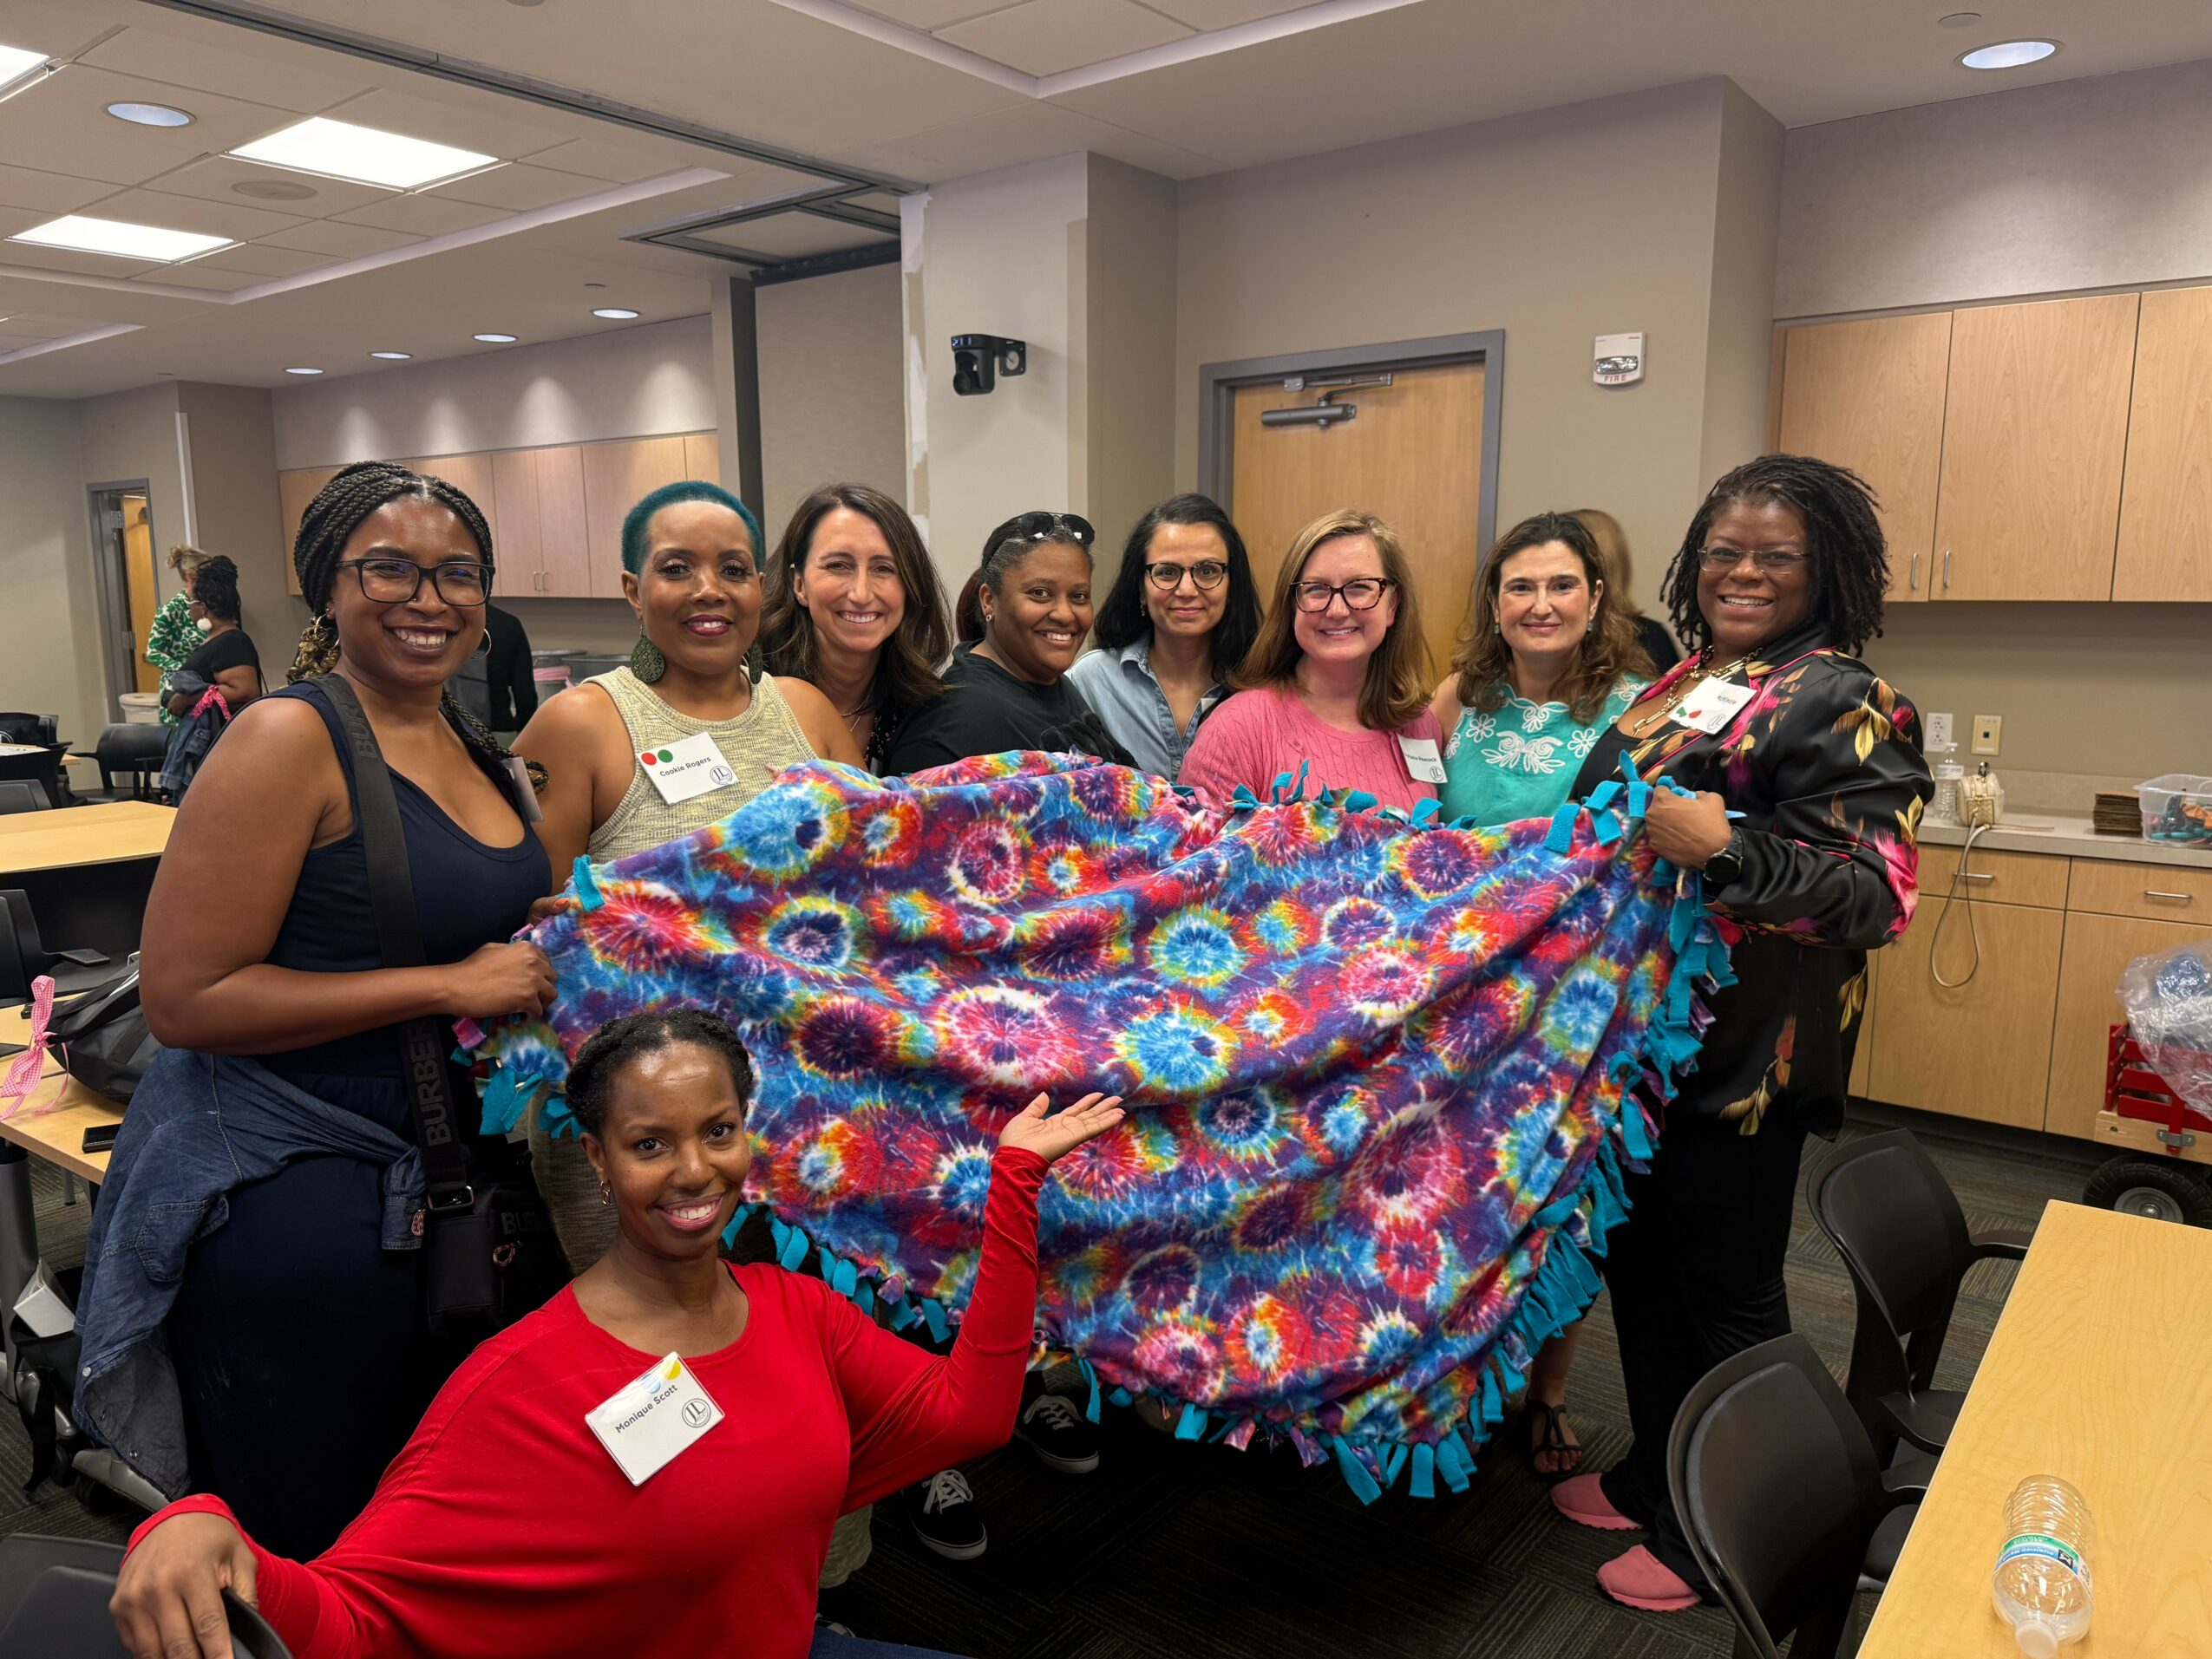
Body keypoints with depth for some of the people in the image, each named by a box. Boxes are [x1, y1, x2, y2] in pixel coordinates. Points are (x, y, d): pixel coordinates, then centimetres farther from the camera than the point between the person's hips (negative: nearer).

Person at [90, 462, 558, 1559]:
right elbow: (185, 998, -18)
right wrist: (451, 986, -20)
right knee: (311, 1549, 10)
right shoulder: (289, 739, -15)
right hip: (289, 1189, -7)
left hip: (446, 1171, 7)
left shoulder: (471, 746, 8)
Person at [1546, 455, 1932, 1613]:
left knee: (1724, 1288, 7)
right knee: (1638, 1257, 19)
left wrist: (1724, 846, -30)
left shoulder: (1841, 705, -12)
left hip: (1743, 1055, -8)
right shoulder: (1680, 685, 11)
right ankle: (1651, 1478, 39)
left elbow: (1876, 895, -20)